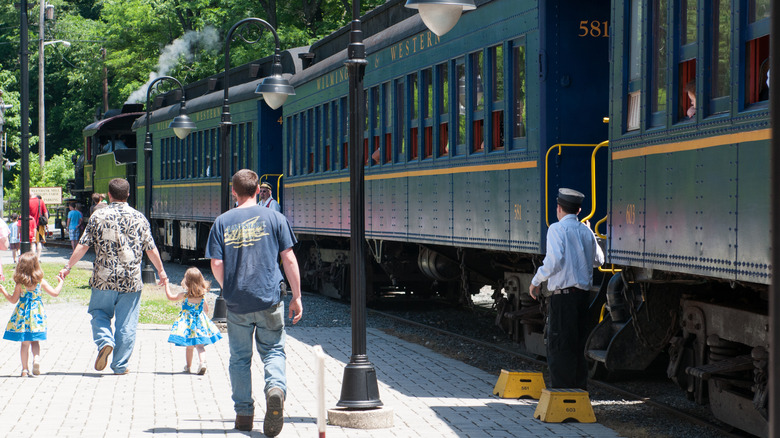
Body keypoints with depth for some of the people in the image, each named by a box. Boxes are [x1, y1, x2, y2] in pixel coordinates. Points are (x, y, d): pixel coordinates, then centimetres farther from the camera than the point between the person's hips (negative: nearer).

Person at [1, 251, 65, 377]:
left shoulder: (20, 284, -9)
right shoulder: (41, 281, -5)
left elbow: (13, 300, -2)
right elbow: (54, 293, 0)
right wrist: (60, 282, 17)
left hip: (23, 314, -1)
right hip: (37, 314, 1)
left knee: (25, 343, 8)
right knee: (35, 341, 14)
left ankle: (25, 369, 10)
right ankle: (36, 358, -14)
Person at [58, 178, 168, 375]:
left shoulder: (98, 216, -2)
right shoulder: (139, 218, 2)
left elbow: (83, 245, -3)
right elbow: (151, 249, 7)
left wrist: (68, 267, 7)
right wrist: (161, 271, 20)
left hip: (104, 279, -1)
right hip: (131, 281, 1)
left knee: (99, 314, 17)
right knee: (126, 323, 6)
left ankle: (105, 341, -10)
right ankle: (120, 365, 7)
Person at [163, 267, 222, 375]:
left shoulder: (185, 295, -11)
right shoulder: (202, 295, -1)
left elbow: (170, 297, 1)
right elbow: (206, 309, 11)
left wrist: (167, 285, 12)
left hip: (187, 322, -2)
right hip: (200, 321, 2)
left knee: (189, 346, 9)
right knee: (200, 345, 0)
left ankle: (188, 366, 19)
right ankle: (202, 362, -22)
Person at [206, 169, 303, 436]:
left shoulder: (222, 222, 3)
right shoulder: (273, 218, 1)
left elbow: (216, 265, -3)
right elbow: (289, 259, -2)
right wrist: (296, 296, 4)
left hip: (236, 303, 1)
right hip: (269, 299, -1)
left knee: (240, 358, 12)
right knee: (273, 350, 10)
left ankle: (244, 414, 14)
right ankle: (275, 387, -19)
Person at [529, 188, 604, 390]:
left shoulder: (557, 229, -8)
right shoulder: (586, 231, 12)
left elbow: (553, 261, -19)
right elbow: (598, 260, 26)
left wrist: (536, 281, -6)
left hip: (563, 295, -7)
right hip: (584, 293, 7)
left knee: (559, 345, -4)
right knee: (578, 345, 14)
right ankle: (580, 389, 16)